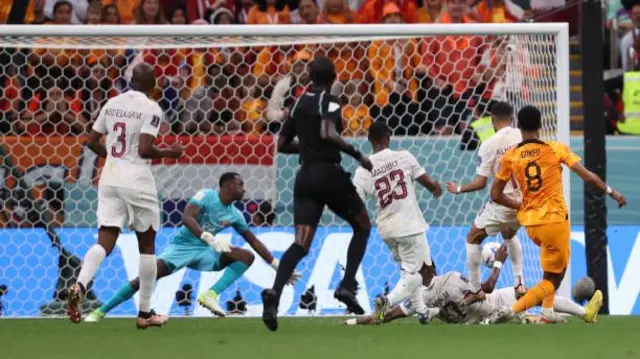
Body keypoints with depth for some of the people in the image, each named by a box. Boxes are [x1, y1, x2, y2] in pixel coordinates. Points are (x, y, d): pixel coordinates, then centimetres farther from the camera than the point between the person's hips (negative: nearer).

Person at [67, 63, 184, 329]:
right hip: (137, 180, -4)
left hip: (109, 178, 4)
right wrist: (170, 153, 0)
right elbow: (144, 149, -17)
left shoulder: (112, 104, 9)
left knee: (105, 241, -1)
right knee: (147, 245, 11)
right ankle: (145, 313, 14)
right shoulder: (151, 108, -9)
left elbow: (92, 141, 13)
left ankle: (79, 286, -31)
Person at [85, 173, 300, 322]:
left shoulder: (235, 216, 4)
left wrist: (278, 266, 8)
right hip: (182, 246, -6)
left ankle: (211, 295, -24)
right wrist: (211, 239, -42)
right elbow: (187, 217, -30)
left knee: (247, 256, -11)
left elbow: (254, 242, 11)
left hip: (204, 252, 6)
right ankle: (101, 311, -11)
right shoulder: (206, 196, -14)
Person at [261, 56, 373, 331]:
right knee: (362, 225, 18)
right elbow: (328, 133, -26)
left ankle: (275, 293, -30)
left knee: (301, 243, -4)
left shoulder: (299, 104, 13)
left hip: (305, 176, 6)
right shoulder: (329, 102, -7)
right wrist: (358, 155, -20)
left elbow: (282, 144, 19)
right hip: (329, 173, -6)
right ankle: (347, 286, 4)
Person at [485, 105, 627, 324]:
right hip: (555, 221, -5)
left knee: (554, 269, 31)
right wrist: (611, 192, 6)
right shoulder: (556, 150, -6)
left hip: (530, 223, 5)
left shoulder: (510, 158, 1)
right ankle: (511, 310, -16)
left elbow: (496, 195, 3)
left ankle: (547, 312, 22)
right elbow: (587, 176, -8)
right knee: (552, 280, 3)